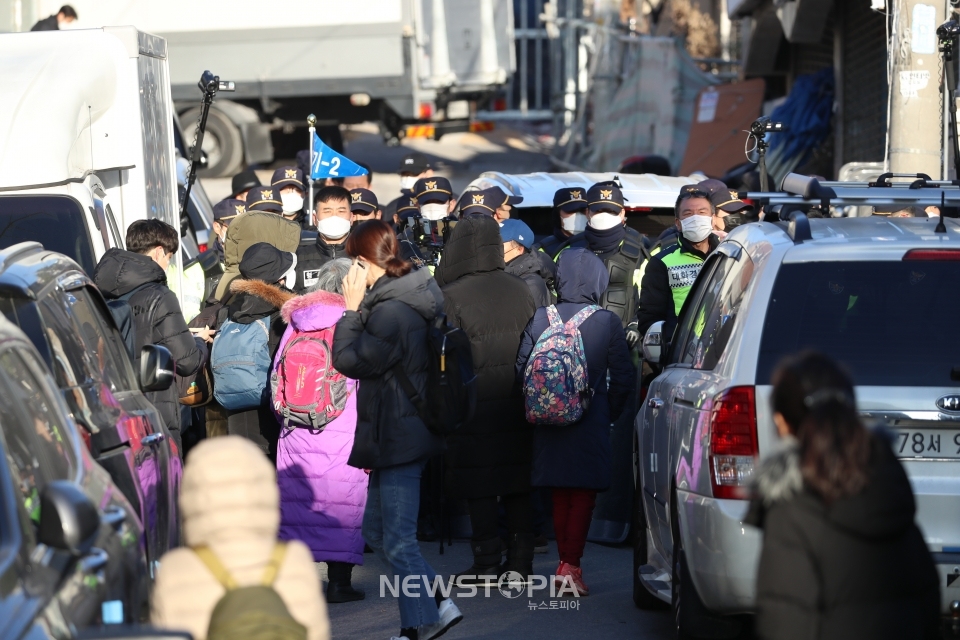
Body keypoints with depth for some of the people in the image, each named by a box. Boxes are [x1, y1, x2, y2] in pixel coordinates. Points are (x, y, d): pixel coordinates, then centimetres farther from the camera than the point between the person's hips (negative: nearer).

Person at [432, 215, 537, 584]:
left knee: (480, 488, 2)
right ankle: (520, 562, 13)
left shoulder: (451, 297, -12)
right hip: (517, 405, 5)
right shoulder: (522, 291, 3)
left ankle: (487, 566, 4)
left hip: (475, 406, -5)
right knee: (517, 486, 11)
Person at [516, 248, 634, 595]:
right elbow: (623, 376, -5)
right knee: (584, 496, 3)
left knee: (560, 497, 15)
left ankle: (564, 563, 20)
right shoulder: (607, 322, -8)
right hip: (591, 424, -2)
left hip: (549, 423, 2)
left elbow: (522, 369, -3)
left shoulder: (540, 319, -5)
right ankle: (571, 564, -6)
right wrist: (610, 411, 9)